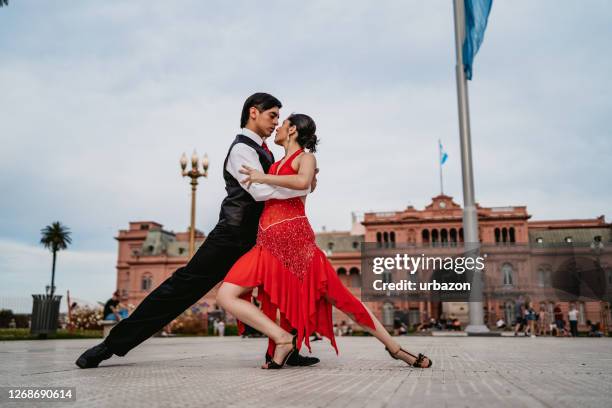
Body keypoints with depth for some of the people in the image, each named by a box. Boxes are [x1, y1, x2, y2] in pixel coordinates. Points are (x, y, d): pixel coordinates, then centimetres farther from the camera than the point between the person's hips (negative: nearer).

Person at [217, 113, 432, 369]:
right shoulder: (276, 164, 23)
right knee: (226, 295, -10)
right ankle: (284, 339, -10)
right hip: (269, 244, 6)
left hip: (295, 240, -6)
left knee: (338, 298, -3)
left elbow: (302, 181, -21)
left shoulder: (306, 157, 3)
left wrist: (263, 177, -13)